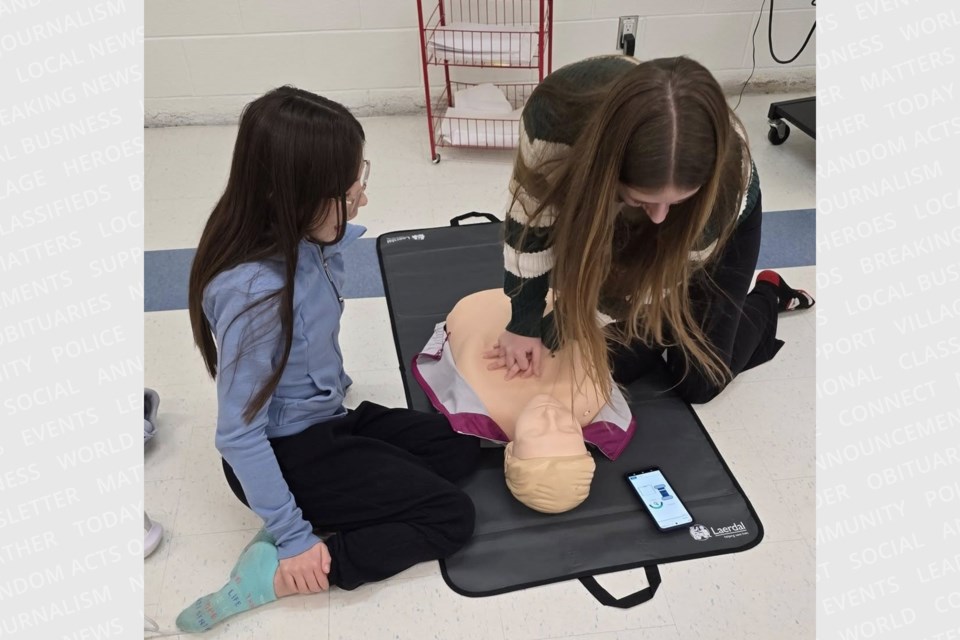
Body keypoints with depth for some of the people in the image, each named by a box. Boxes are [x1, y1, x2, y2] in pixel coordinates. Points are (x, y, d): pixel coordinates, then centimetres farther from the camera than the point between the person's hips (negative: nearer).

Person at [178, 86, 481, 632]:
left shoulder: (307, 243, -10)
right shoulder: (255, 294, -31)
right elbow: (238, 433, -24)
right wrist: (293, 539, -19)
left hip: (327, 419, 8)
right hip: (286, 453, -8)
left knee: (461, 448, 10)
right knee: (452, 517, -6)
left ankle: (307, 517, 2)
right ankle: (278, 569, -8)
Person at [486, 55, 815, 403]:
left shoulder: (725, 176, -42)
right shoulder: (556, 111, -41)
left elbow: (657, 278, -26)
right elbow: (532, 212, -24)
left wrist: (553, 330, -24)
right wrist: (524, 322, -23)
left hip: (720, 220, -2)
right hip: (626, 227, 2)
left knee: (698, 381, 1)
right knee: (617, 364, 1)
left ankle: (769, 296, 28)